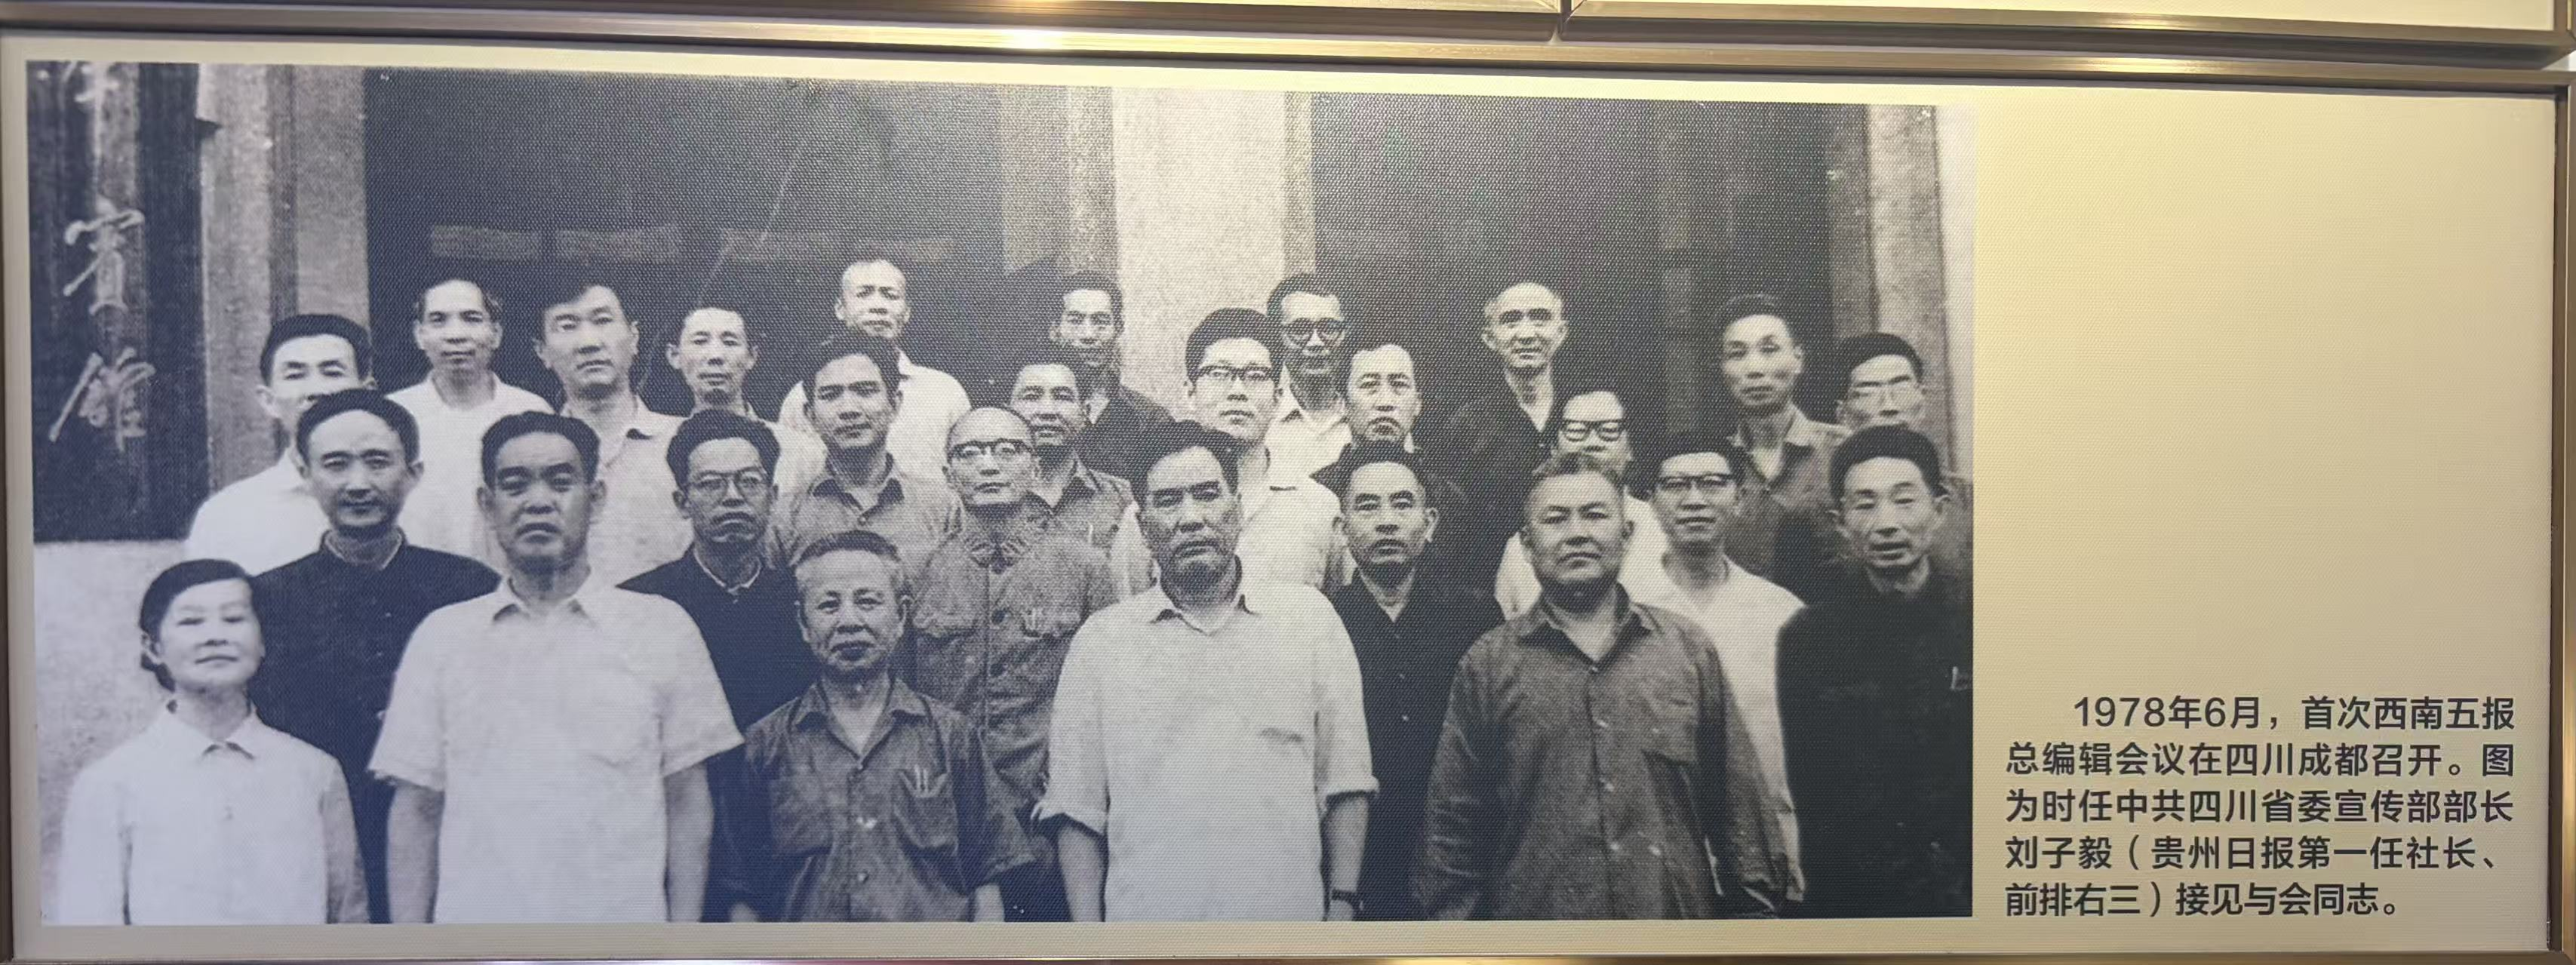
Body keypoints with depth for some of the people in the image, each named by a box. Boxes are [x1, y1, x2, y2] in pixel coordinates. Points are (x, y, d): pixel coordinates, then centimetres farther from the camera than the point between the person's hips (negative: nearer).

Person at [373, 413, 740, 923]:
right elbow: (416, 808, 8)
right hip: (475, 944, 1)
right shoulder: (440, 636, 8)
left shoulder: (664, 627, 3)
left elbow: (687, 801, 3)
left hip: (622, 945, -1)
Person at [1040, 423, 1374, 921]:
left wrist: (1343, 905, -2)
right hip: (1146, 928, 0)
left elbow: (1343, 783, 4)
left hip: (1288, 917, 1)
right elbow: (1076, 808, 2)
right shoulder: (1100, 638, 3)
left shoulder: (1310, 616, 4)